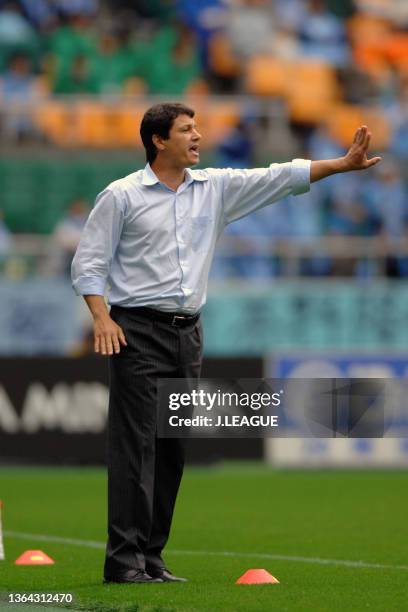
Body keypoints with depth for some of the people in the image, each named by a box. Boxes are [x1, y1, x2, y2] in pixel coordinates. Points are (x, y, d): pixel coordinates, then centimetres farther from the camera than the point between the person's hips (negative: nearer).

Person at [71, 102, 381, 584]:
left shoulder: (214, 188, 11)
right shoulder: (121, 196, -2)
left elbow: (279, 179, 7)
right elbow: (88, 263, -1)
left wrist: (343, 164, -2)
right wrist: (102, 318, -14)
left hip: (188, 333, 6)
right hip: (138, 332, -6)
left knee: (173, 450, 6)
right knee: (135, 444, -11)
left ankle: (151, 558, 12)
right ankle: (124, 559, -12)